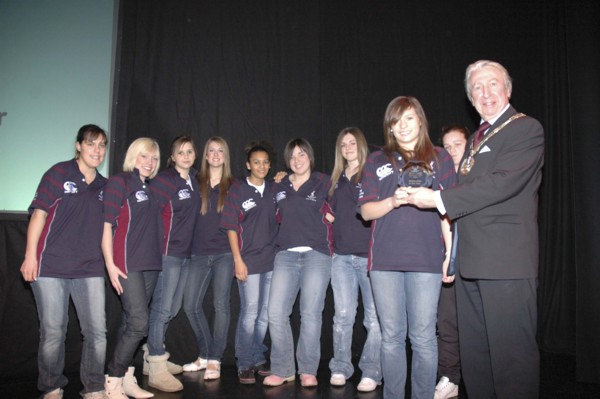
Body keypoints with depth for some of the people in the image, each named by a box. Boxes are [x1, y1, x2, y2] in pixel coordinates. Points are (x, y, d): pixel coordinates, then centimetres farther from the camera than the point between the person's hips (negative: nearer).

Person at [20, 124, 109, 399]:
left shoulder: (104, 186, 13)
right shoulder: (59, 173, 1)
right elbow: (39, 214, -3)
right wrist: (30, 255, -9)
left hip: (90, 268, 4)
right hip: (51, 266, -3)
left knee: (97, 331, 0)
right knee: (52, 332, 4)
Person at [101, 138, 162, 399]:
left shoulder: (150, 188, 16)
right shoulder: (119, 182, -4)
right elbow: (106, 224, -10)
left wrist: (155, 259, 11)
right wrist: (110, 263, -15)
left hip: (150, 264, 7)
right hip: (127, 264, -7)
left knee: (131, 323, 11)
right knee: (139, 324, -10)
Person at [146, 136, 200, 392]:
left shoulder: (194, 181, 13)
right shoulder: (163, 180, -8)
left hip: (186, 253, 8)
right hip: (167, 252, -7)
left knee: (172, 309, 14)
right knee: (162, 308, -6)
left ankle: (155, 356, 29)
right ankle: (157, 371, -1)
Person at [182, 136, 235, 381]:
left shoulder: (233, 186, 5)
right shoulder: (196, 183, 8)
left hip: (224, 253, -2)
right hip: (199, 253, 2)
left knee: (221, 304, -3)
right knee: (191, 306, 2)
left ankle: (214, 360, 9)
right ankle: (205, 355, 19)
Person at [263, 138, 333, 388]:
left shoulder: (323, 183, 7)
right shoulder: (279, 187, 17)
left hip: (316, 254, -3)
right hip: (286, 255, 3)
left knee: (311, 313, -4)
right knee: (276, 313, -6)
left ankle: (308, 370, 9)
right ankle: (282, 369, 7)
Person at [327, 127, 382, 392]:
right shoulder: (337, 179, 17)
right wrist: (332, 244, 11)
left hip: (369, 254, -4)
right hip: (342, 256, 4)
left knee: (374, 317, -1)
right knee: (343, 316, 5)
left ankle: (371, 372, 8)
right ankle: (340, 369, 15)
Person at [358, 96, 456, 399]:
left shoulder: (439, 158, 10)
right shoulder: (377, 161, 13)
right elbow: (366, 211, 8)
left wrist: (451, 252, -1)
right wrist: (392, 202, -11)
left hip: (426, 260, -1)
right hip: (384, 260, 1)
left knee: (423, 337, 2)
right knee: (391, 337, 7)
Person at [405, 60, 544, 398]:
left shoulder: (526, 129, -3)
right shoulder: (477, 138, 22)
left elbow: (504, 182, -18)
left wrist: (438, 199, -16)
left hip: (506, 261, -8)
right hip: (471, 262, 8)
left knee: (511, 352, -3)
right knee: (474, 352, 13)